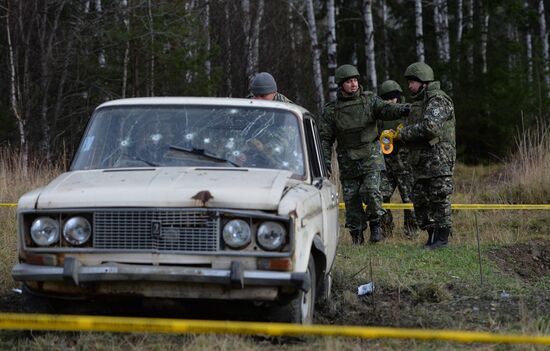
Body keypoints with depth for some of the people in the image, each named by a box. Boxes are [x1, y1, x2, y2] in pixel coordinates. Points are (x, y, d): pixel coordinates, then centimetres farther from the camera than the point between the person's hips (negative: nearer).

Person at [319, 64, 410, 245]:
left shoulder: (370, 101, 2)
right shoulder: (331, 110, 3)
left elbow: (386, 109, -16)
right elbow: (325, 137, 5)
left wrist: (402, 109, -38)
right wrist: (325, 160, -7)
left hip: (370, 157, -1)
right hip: (348, 161, 1)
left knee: (371, 192, -17)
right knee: (351, 198, 2)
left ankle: (375, 223, 6)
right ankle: (356, 235, 14)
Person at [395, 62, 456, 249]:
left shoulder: (438, 100, -12)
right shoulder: (418, 102, 20)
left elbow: (430, 127, -25)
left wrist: (405, 133, -15)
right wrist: (402, 133, 5)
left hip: (438, 158, -10)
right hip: (421, 161, 10)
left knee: (439, 199, -6)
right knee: (420, 199, 9)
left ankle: (442, 236, -1)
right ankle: (432, 234, 17)